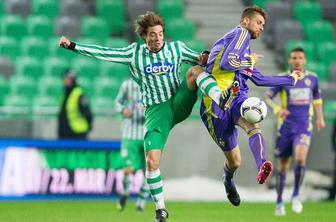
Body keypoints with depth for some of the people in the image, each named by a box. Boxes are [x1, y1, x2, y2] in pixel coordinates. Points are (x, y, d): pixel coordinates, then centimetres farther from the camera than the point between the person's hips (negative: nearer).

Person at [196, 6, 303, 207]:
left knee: (253, 124, -31)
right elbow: (226, 63, -18)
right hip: (217, 105, -7)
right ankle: (228, 181, 37)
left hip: (237, 99, 7)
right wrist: (250, 61, -2)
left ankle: (262, 168, -55)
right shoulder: (240, 33, -2)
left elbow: (259, 79, 36)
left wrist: (290, 79, 41)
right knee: (234, 161, 1)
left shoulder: (245, 46, 26)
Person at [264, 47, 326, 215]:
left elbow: (317, 97, 22)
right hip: (286, 127, 0)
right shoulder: (282, 79, -2)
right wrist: (277, 110, -21)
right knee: (282, 165, 5)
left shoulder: (312, 78, 5)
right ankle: (279, 202, 23)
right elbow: (267, 97, -3)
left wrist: (320, 117, 16)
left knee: (300, 159, -24)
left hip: (304, 128, 0)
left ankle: (296, 195, -6)